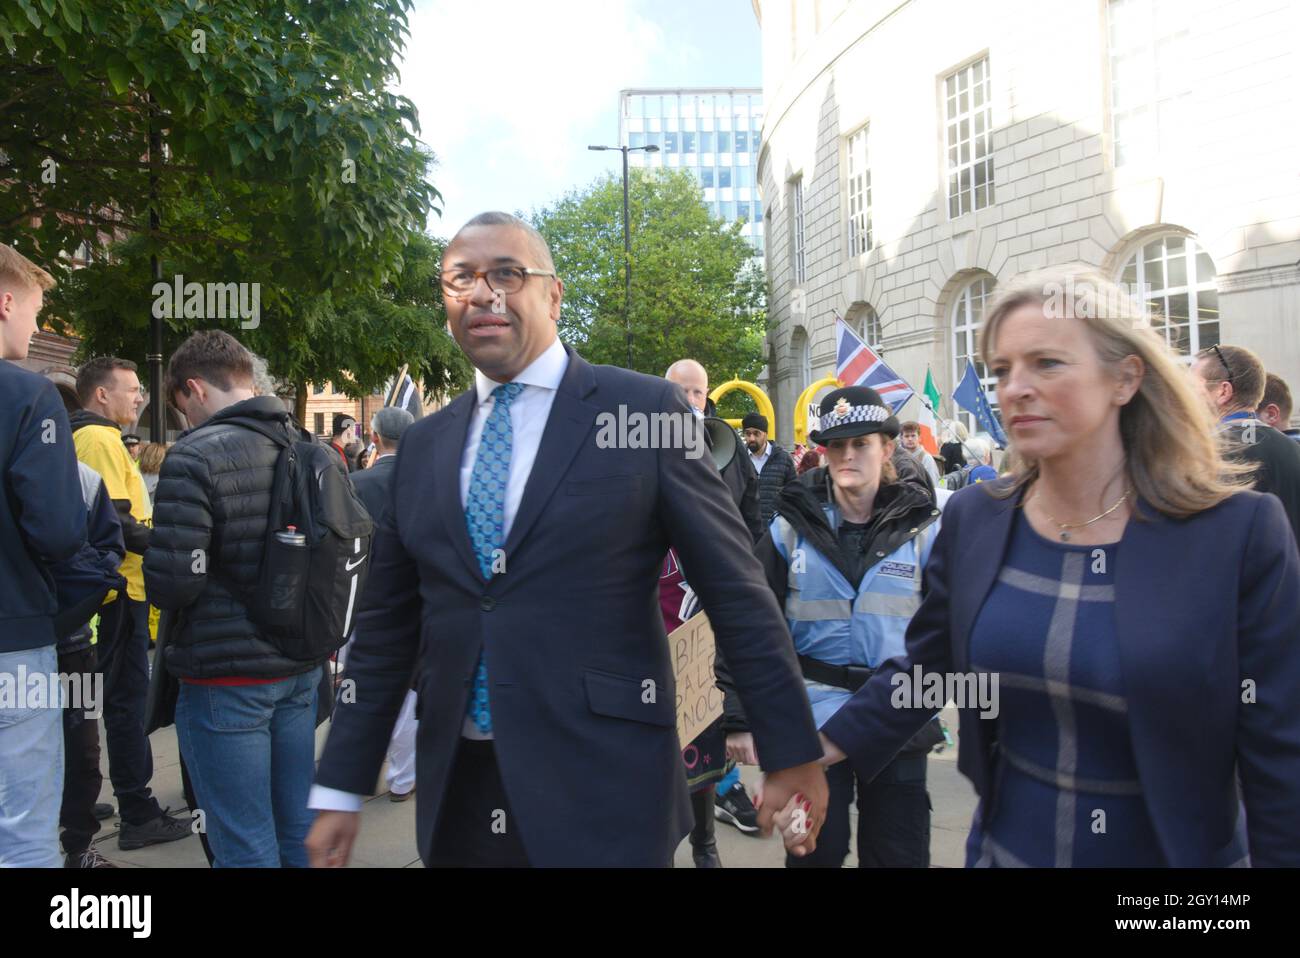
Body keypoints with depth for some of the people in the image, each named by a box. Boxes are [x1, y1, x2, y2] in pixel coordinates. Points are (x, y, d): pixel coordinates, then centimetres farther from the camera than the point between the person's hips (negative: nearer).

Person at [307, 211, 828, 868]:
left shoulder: (645, 411, -6)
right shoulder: (422, 446, 8)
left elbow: (738, 594, -5)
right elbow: (386, 629, 10)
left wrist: (792, 753, -3)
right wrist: (340, 789, 10)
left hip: (603, 794, -4)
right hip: (456, 795, 5)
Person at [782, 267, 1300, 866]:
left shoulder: (1238, 531, -16)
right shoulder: (972, 519, -5)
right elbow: (922, 667, 4)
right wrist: (819, 751, -3)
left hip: (1174, 851, -3)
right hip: (1004, 844, 3)